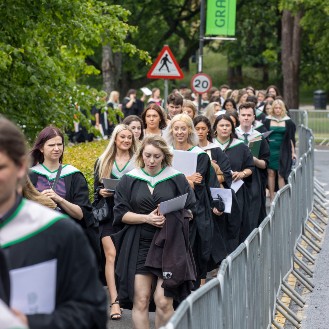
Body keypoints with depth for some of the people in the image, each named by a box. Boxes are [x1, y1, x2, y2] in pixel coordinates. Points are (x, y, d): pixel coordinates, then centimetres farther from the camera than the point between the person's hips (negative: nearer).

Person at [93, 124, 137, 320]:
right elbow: (96, 187, 15)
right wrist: (101, 192, -6)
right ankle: (114, 301, -16)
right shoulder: (103, 162, 12)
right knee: (111, 255, -11)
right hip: (109, 215, 0)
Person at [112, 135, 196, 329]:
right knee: (140, 301, -3)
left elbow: (189, 212, 5)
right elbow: (121, 213, 3)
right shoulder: (129, 180, 7)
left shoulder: (177, 179, 5)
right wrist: (146, 218, -13)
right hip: (139, 246, 1)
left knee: (164, 301, -8)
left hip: (169, 246, -1)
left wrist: (168, 217, -14)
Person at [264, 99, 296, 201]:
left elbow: (291, 138, 6)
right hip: (270, 150, 1)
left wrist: (293, 152, 3)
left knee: (281, 174, -3)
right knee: (271, 173, 0)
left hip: (283, 151, -1)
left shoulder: (288, 122, 4)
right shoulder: (268, 121, 4)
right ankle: (272, 197, 5)